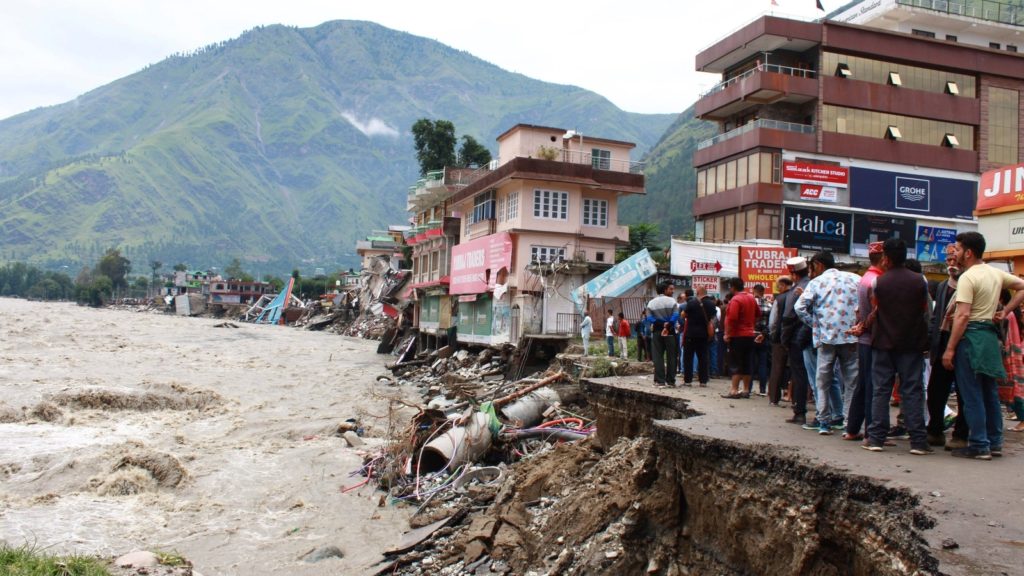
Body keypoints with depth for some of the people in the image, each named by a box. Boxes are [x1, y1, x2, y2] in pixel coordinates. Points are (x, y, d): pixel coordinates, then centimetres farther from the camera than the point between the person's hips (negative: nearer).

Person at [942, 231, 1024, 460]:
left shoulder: (968, 277, -13)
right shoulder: (997, 273, 11)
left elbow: (962, 316, -19)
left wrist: (950, 349, -17)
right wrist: (1004, 312, 14)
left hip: (971, 337, -8)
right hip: (990, 336, 8)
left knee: (972, 396, -3)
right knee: (990, 393, 15)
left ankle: (979, 446, -1)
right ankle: (994, 443, 21)